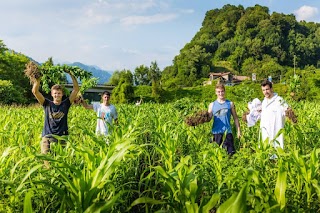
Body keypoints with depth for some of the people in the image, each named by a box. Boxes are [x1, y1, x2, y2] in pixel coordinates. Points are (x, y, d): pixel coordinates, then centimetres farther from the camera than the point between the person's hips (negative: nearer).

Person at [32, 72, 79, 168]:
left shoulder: (66, 104, 8)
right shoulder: (47, 104, 8)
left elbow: (76, 89, 2)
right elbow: (35, 91, 1)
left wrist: (72, 75, -4)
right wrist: (38, 78, -9)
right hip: (47, 137, 0)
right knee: (47, 162, -7)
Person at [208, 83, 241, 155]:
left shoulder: (230, 104, 6)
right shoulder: (212, 105, 7)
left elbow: (235, 118, 10)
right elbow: (208, 118, 2)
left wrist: (238, 130, 6)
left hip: (228, 132, -1)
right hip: (216, 132, 1)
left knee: (231, 152, -3)